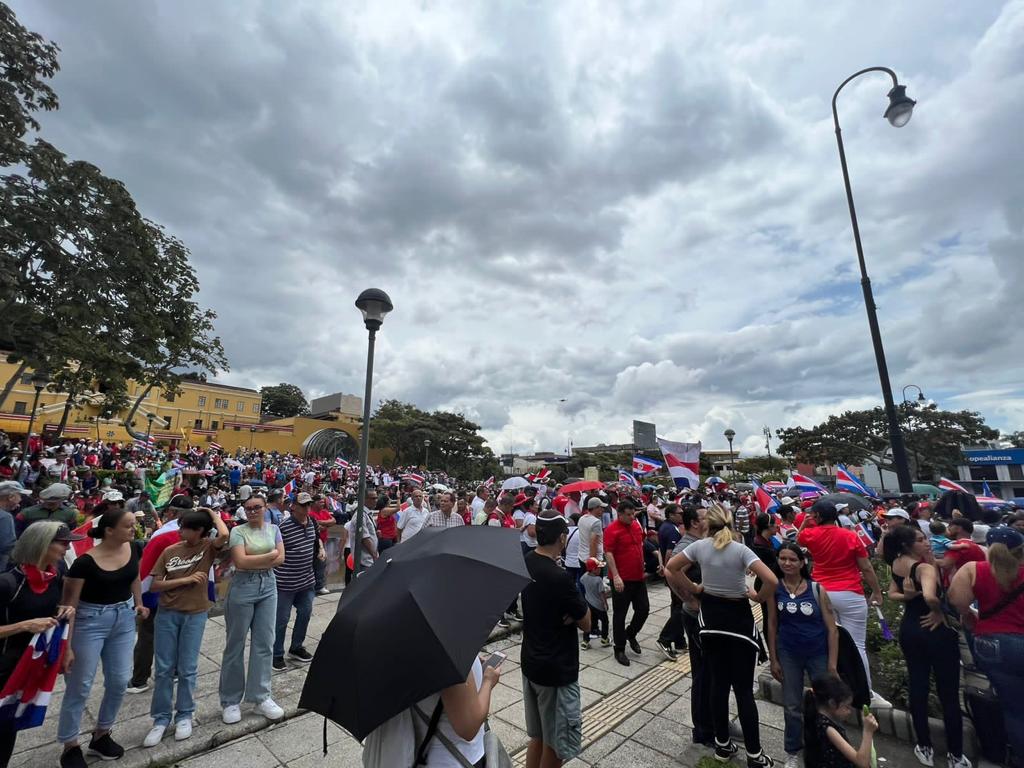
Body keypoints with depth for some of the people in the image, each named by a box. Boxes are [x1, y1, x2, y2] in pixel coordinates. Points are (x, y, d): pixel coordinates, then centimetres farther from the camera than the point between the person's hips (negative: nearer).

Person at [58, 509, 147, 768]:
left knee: (119, 681, 11)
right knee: (80, 685, 8)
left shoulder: (132, 550, -7)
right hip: (90, 621, -5)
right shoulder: (86, 561, -22)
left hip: (124, 619, 5)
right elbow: (69, 602, -13)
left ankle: (101, 735, 32)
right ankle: (70, 746, 29)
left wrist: (138, 604, 5)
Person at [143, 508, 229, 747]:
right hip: (167, 613, 2)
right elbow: (154, 585, -1)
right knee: (164, 669, 9)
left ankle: (184, 715, 26)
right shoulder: (170, 551, -2)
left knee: (187, 669, 8)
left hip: (195, 615, -2)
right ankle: (161, 718, 26)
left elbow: (224, 534, -34)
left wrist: (212, 512, -18)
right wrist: (185, 579, -15)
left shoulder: (209, 547, -10)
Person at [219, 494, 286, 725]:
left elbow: (280, 559, -2)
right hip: (243, 588, -3)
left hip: (268, 587, 4)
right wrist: (268, 555, -12)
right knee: (235, 644, 9)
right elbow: (240, 562, -16)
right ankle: (230, 701, 24)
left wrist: (252, 560, -11)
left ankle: (260, 696, 22)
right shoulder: (238, 531, -6)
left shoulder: (273, 529, 5)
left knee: (264, 643, 9)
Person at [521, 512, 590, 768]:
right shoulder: (559, 577, -28)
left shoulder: (526, 563, -5)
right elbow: (586, 624, -16)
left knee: (537, 737, 23)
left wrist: (569, 606, -7)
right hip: (557, 671, -7)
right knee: (556, 746, 13)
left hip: (530, 663, 7)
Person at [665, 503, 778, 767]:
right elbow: (772, 580, -24)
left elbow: (671, 567, -4)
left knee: (718, 683, 17)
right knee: (743, 689, 8)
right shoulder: (741, 549, -15)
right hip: (739, 617, -3)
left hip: (710, 617, 3)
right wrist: (758, 597, -5)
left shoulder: (700, 546, -7)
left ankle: (722, 745, 30)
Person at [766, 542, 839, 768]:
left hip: (818, 654, -1)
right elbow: (772, 625, -2)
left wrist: (832, 665, -9)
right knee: (792, 706, 13)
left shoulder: (817, 589, -11)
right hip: (788, 655, 1)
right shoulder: (774, 588, -9)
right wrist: (773, 659, -1)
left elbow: (832, 629, -6)